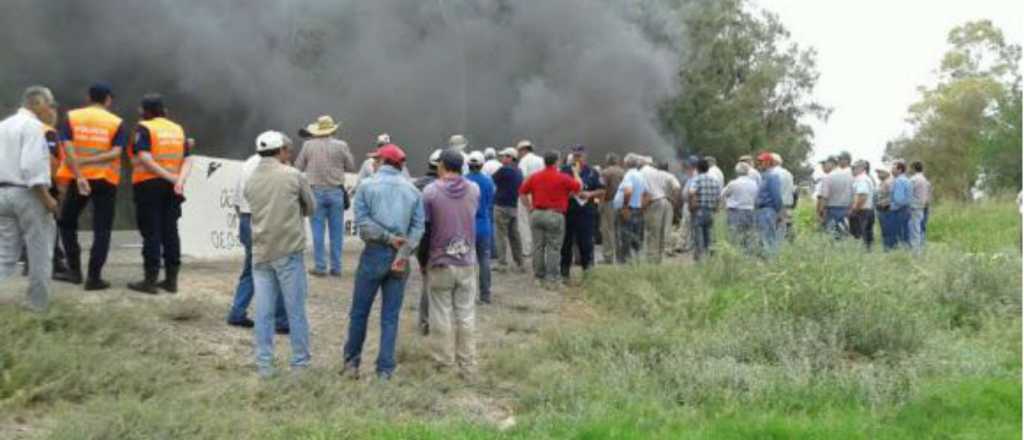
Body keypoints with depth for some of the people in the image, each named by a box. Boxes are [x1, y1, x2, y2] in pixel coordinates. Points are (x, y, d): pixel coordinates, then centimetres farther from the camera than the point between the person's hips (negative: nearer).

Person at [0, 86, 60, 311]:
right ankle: (38, 303, 12)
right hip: (26, 193, -7)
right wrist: (46, 198, -18)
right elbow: (32, 166, -22)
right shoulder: (33, 126, -13)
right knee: (39, 252, 6)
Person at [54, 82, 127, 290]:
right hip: (106, 181, -1)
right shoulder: (116, 122, 0)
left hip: (79, 179, 1)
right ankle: (94, 277, -1)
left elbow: (68, 149, -10)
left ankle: (75, 270, 16)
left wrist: (79, 175, -14)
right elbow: (116, 153, -13)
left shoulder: (72, 117, 3)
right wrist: (89, 161, -16)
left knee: (67, 222, 19)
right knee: (102, 230, 4)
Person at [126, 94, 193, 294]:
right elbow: (187, 160, 2)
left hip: (149, 185, -5)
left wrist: (169, 177, -16)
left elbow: (144, 159, -18)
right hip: (172, 188, 5)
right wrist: (180, 179, -10)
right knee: (170, 231, 10)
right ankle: (171, 279, 13)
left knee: (151, 232, -2)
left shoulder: (144, 128, -6)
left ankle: (150, 279, 0)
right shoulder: (178, 129, 12)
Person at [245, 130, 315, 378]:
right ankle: (300, 363, 11)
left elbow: (253, 210, 12)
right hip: (289, 251, -4)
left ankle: (264, 364, 10)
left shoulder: (250, 181, 6)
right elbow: (311, 207, 5)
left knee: (263, 311, 7)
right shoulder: (293, 176, -6)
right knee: (295, 309, 5)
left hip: (261, 252, 4)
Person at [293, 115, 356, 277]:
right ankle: (336, 267, 10)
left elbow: (298, 167, 3)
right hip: (336, 192, 0)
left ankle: (320, 266, 5)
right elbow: (351, 167, 3)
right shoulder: (341, 145, -4)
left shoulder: (308, 145, -2)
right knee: (336, 231, 7)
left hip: (316, 191, 0)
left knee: (318, 230, 5)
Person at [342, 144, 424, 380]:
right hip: (400, 256, 2)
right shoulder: (412, 190, 8)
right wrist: (404, 252, -11)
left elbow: (363, 221, -11)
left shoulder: (367, 185, 0)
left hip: (374, 253, -2)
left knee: (359, 311, 11)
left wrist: (389, 238, -10)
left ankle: (352, 361, 20)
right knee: (390, 316, 7)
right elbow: (418, 226, -3)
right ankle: (385, 369, 8)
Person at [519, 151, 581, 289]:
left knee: (538, 247, 11)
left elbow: (522, 192, 8)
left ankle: (539, 277, 18)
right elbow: (579, 186, 4)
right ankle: (551, 280, -1)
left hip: (536, 214, 4)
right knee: (553, 248, 1)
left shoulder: (535, 177, 5)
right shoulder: (562, 178, -7)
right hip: (555, 215, -4)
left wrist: (530, 208, 12)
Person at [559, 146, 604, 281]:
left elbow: (602, 191, 6)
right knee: (566, 244, 7)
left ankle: (588, 272, 12)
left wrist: (590, 194, -11)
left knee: (586, 244, 0)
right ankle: (564, 273, 17)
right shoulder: (564, 170, 6)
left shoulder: (592, 172, 5)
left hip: (586, 213, -1)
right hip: (567, 212, 1)